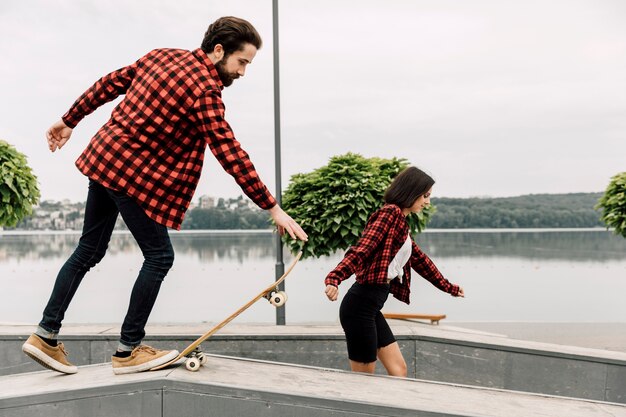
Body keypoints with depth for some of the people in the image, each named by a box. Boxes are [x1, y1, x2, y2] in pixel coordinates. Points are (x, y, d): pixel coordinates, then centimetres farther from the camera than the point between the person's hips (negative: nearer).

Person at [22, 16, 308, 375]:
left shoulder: (163, 56, 9)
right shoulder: (204, 90, -16)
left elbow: (109, 84, 16)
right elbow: (231, 155, -21)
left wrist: (69, 121, 26)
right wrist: (273, 208, -19)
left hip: (103, 157, 9)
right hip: (135, 175, -9)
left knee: (89, 251, 17)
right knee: (159, 256, 3)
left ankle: (46, 335, 24)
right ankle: (128, 352, 11)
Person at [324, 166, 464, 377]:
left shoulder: (401, 222, 18)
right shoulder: (390, 213, -11)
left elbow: (420, 259, 31)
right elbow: (361, 249, -24)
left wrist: (448, 287, 42)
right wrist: (334, 278, -40)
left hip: (371, 307, 10)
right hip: (360, 305, -10)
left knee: (399, 370, 14)